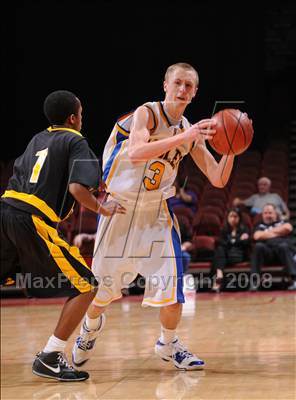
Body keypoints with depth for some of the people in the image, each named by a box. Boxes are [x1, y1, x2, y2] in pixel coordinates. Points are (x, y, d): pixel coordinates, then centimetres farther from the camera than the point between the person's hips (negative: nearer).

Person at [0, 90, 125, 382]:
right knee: (85, 287, 2)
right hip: (33, 222, -7)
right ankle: (49, 358, -1)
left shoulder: (37, 139, 24)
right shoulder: (75, 142, 3)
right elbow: (77, 188, -12)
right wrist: (102, 209, 4)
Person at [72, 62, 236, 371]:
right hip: (120, 208, -3)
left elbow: (218, 179, 1)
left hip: (156, 212, 3)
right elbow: (136, 152, -33)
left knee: (172, 283, -8)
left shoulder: (191, 132, 1)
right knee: (102, 285, 9)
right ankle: (91, 326, 42)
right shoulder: (147, 113, -14)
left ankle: (168, 344, 18)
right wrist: (182, 138, -39)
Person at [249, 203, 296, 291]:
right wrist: (278, 234, 7)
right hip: (267, 252, 1)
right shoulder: (260, 226, 25)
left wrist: (269, 232, 8)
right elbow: (257, 236, 2)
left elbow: (288, 228, -1)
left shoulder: (283, 223, 24)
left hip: (285, 251, -1)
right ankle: (254, 280, -34)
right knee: (258, 246, -30)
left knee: (283, 246, -35)